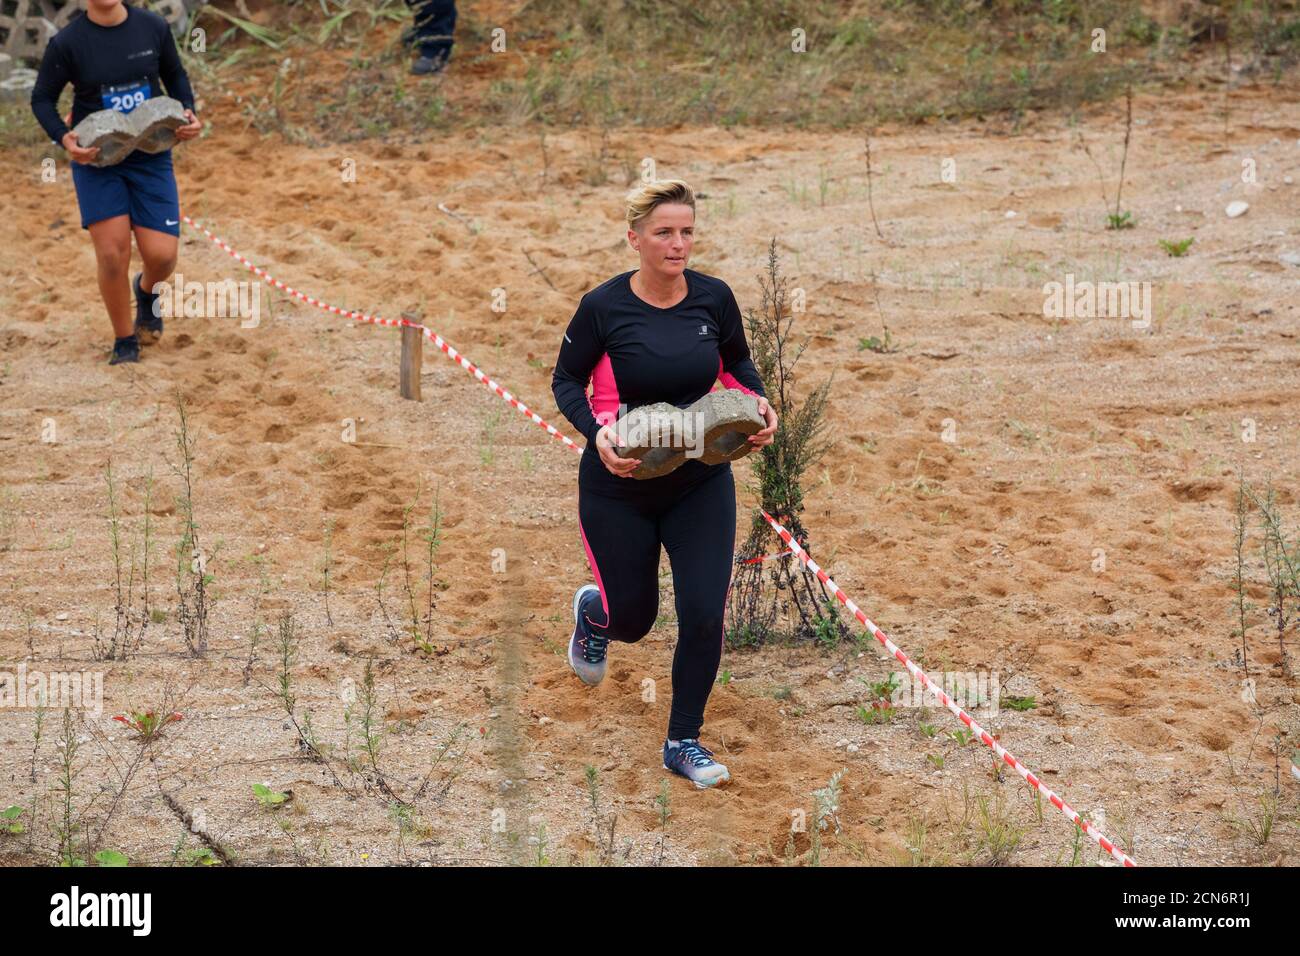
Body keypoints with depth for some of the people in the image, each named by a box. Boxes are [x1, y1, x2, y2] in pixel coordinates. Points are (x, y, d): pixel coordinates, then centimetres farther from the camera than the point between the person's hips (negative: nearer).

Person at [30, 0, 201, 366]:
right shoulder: (66, 43, -11)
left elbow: (174, 75, 13)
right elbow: (42, 98, -1)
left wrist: (188, 112, -6)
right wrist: (63, 138, -19)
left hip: (150, 157, 2)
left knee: (162, 255, -7)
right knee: (112, 255, -11)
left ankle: (147, 291, 31)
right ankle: (124, 343, 11)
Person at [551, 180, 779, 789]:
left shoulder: (714, 297, -8)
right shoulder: (604, 306, -16)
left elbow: (737, 361, 10)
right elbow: (566, 381, -4)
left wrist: (758, 402, -10)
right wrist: (598, 432, -22)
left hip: (701, 482, 2)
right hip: (619, 487, -2)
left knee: (704, 614, -8)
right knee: (633, 619, 11)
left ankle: (684, 742, 11)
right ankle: (592, 610, 50)